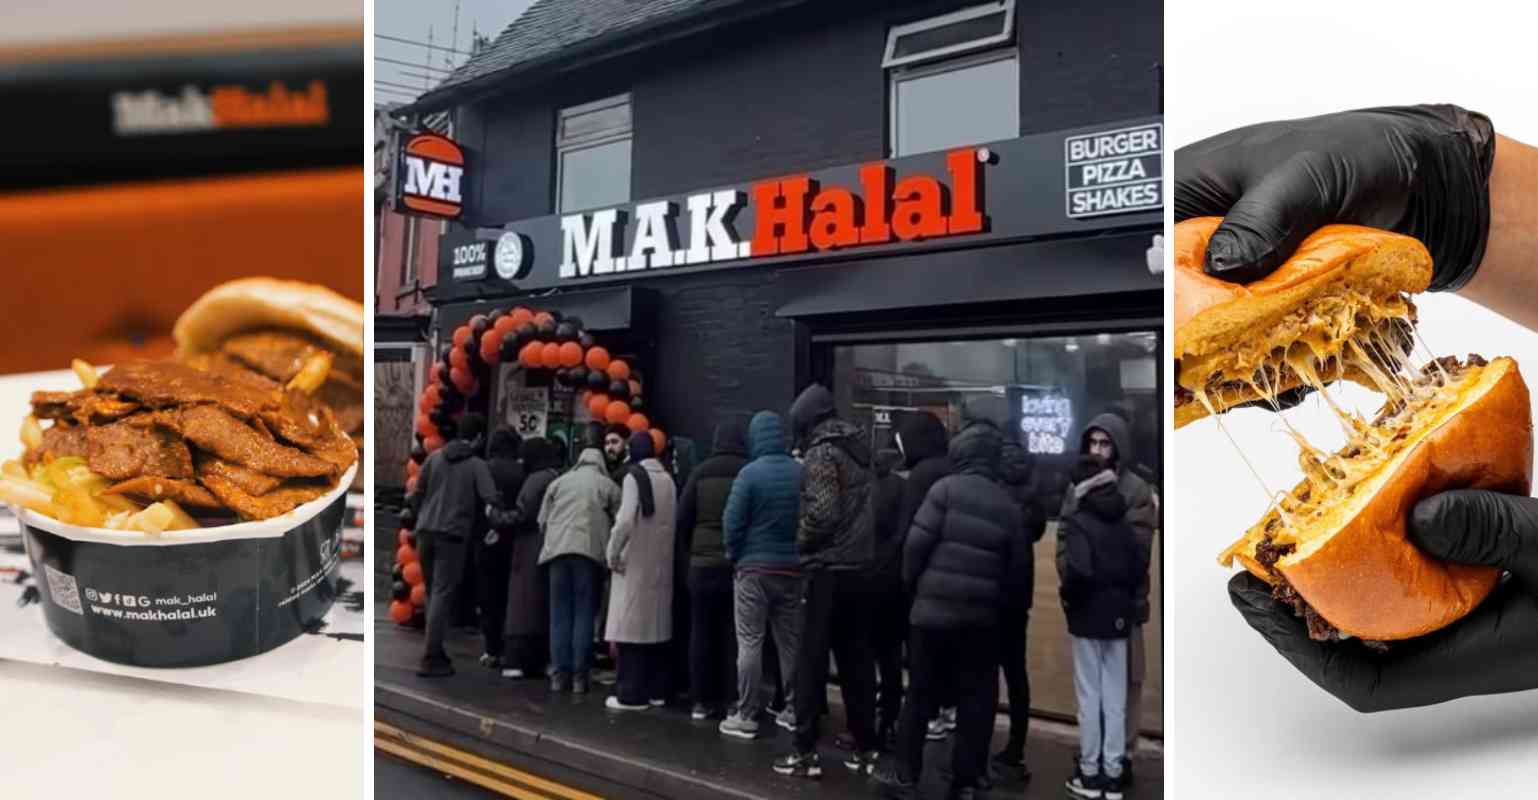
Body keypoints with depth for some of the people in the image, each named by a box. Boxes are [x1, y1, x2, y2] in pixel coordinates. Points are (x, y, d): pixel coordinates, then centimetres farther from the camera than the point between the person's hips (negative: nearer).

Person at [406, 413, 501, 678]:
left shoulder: (435, 457, 9)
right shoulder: (477, 465, -2)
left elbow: (418, 494, 9)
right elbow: (492, 498, -13)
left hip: (426, 531, 5)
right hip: (453, 535, -4)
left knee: (433, 593, 16)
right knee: (443, 594, -3)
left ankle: (435, 651, 20)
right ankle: (431, 659, -6)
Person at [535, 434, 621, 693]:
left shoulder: (558, 482, 16)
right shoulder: (608, 485, 9)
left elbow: (542, 520, 14)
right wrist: (611, 551, 20)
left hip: (558, 549, 2)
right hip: (590, 551, -2)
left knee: (560, 613, 7)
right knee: (584, 613, 2)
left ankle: (559, 673, 6)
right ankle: (579, 675, 0)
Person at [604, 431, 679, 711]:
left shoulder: (634, 476, -11)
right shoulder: (667, 478, 5)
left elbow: (625, 520, -19)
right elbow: (673, 519, 5)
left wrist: (613, 553, -8)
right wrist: (663, 548, 14)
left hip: (635, 562, -6)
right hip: (661, 562, 6)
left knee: (632, 626, 0)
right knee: (656, 626, 12)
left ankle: (632, 694, 2)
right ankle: (656, 690, 19)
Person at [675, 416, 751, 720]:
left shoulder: (701, 473, 1)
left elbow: (682, 520, 3)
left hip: (703, 564, 2)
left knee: (702, 633, 9)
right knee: (736, 635, 4)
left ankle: (703, 700, 14)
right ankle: (734, 701, 6)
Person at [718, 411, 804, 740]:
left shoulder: (750, 473, -13)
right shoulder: (802, 473, 0)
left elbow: (732, 521, -12)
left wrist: (734, 555, 3)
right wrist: (800, 551, 11)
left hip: (754, 568, -4)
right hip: (793, 568, 4)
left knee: (750, 643, 2)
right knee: (791, 641, 13)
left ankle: (746, 716, 3)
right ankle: (794, 710, 19)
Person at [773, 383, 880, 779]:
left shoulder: (822, 453, -11)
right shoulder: (860, 449, 12)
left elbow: (823, 511, -20)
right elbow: (866, 508, 13)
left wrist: (802, 542, -5)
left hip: (828, 571, -7)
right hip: (861, 569, 7)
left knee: (811, 662, 0)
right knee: (858, 661, 12)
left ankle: (806, 752, 4)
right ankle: (866, 749, 16)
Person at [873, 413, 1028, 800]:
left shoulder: (947, 488, -5)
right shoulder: (1009, 504, 6)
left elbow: (917, 542, -10)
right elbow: (1019, 566, 7)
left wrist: (910, 584, 5)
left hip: (934, 607, -2)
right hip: (982, 615, 3)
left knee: (920, 691, 7)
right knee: (976, 696, 8)